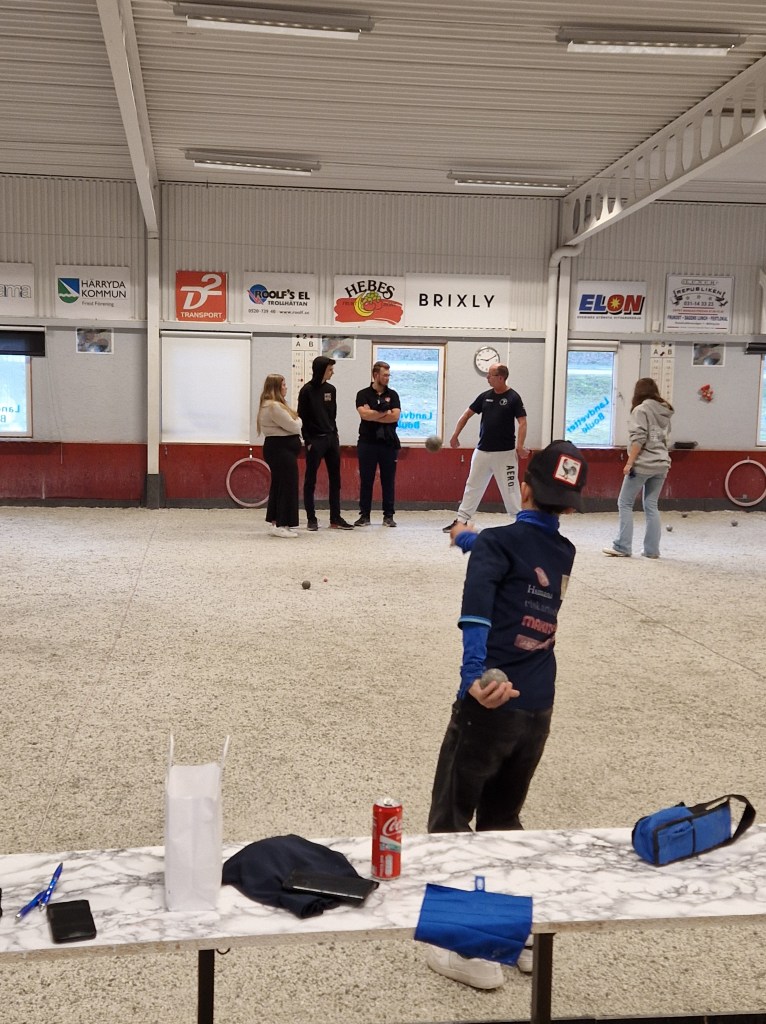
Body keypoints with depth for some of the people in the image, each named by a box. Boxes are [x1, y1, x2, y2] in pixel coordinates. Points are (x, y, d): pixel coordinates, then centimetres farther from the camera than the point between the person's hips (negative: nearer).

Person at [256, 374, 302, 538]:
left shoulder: (272, 405, 18)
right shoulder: (274, 407, -18)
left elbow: (286, 426, 16)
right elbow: (293, 426, -18)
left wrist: (295, 421, -2)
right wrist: (298, 420, 1)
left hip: (279, 449, 11)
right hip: (281, 449, -11)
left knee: (279, 485, 15)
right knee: (287, 485, -7)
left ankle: (275, 522, 21)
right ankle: (281, 525, -4)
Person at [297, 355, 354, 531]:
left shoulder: (330, 389, 8)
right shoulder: (307, 390, -8)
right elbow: (302, 417, -8)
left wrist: (334, 434, 9)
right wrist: (308, 441, -11)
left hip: (331, 438, 6)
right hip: (315, 440, -6)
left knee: (335, 479, 7)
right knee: (310, 480, 1)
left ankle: (335, 518, 12)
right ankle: (311, 519, 6)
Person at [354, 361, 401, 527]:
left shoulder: (392, 395, 8)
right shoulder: (363, 394, 3)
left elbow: (395, 416, -6)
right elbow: (363, 414, -13)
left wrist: (373, 415, -9)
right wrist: (385, 412, -6)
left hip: (389, 443, 1)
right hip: (367, 443, -1)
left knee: (388, 480, 3)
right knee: (366, 480, 3)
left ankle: (389, 515, 9)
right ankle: (364, 515, 9)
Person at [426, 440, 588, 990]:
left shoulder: (497, 542, -7)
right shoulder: (564, 553, 12)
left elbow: (477, 614, -26)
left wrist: (474, 677, -39)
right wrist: (468, 538, 48)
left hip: (492, 705, -6)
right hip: (539, 711, 7)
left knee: (450, 821, 7)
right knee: (502, 820, 22)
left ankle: (476, 950, 10)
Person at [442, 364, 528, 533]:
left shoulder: (513, 397, -8)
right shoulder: (485, 396, 6)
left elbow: (522, 423, -12)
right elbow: (467, 414, 14)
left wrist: (520, 446, -24)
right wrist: (455, 435, 9)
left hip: (505, 453, -5)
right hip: (482, 451, 5)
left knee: (510, 488, 0)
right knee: (472, 486, 10)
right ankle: (461, 520, 17)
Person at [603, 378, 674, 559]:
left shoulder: (641, 410, -8)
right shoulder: (665, 412, 14)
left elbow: (639, 439, -15)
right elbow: (664, 437, 15)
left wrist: (629, 463, -13)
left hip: (642, 464, -7)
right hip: (661, 465, 7)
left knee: (625, 503, 2)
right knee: (651, 506, 11)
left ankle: (622, 547, 0)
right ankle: (652, 549, 9)